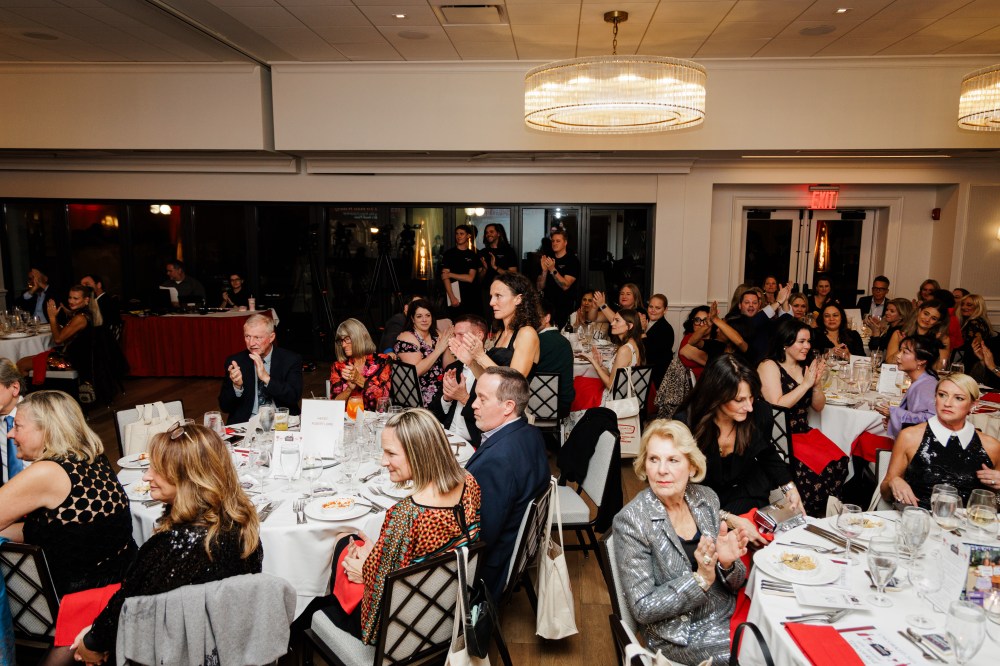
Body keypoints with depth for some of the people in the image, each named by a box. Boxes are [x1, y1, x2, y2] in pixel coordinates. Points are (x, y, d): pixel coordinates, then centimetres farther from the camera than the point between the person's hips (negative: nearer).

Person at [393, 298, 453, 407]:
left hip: (441, 392, 6)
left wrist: (446, 347, -9)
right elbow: (416, 371, -17)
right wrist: (438, 350, -14)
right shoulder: (406, 338, -5)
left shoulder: (436, 336, 12)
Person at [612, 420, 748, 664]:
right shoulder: (631, 521, -18)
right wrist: (700, 579, -26)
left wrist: (727, 564, -18)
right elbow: (642, 609, -16)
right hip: (681, 636, -5)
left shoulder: (706, 497, -3)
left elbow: (733, 585, 5)